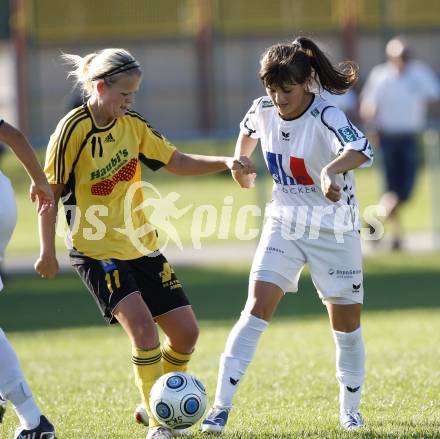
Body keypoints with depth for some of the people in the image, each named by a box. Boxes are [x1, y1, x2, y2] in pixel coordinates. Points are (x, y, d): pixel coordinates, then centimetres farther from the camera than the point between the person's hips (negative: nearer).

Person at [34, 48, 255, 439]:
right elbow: (49, 191, -9)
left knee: (185, 331, 4)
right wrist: (48, 252, -8)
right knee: (141, 324, -24)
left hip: (142, 246, 7)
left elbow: (177, 162, 11)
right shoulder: (74, 130, -14)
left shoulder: (132, 125, 3)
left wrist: (225, 163, -4)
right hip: (97, 251, -7)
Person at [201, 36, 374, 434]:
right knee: (256, 308, -12)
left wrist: (332, 169, -64)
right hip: (284, 224, 3)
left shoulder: (325, 118, -24)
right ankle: (221, 407, -15)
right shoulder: (263, 110, -7)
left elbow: (362, 150, -46)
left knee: (346, 322, 5)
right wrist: (241, 166, 23)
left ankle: (350, 410, 25)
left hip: (334, 230, -3)